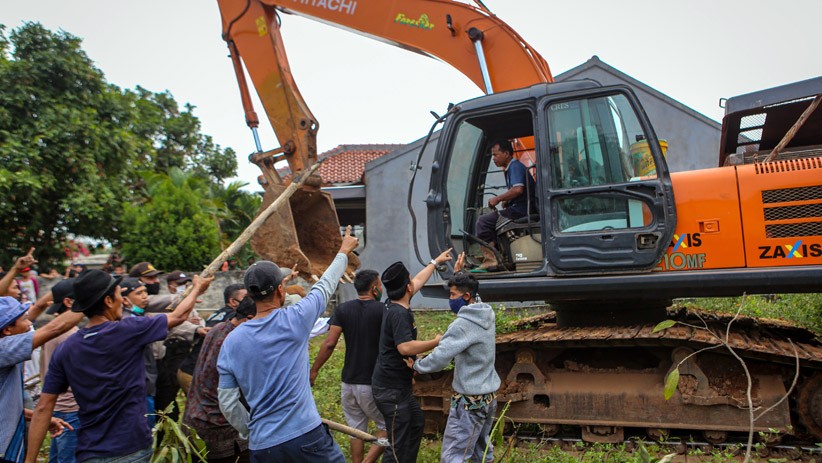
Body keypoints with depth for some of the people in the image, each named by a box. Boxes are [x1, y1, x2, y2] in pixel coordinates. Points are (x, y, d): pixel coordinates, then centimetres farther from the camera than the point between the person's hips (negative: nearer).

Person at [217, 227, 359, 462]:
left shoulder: (231, 341, -2)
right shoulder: (294, 320, -10)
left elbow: (227, 403, 2)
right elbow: (325, 286, 6)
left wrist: (251, 431, 17)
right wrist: (344, 252, 21)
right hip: (307, 435, -3)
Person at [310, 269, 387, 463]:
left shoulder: (343, 309, 0)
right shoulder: (383, 310, -9)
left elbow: (329, 343, -6)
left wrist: (314, 370, 3)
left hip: (349, 381, 4)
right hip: (373, 382, -4)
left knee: (356, 430, 16)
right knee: (386, 426, 10)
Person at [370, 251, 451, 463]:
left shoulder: (395, 305, 6)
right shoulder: (398, 313, -22)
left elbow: (419, 280, 21)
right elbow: (405, 347, -31)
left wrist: (436, 261, 33)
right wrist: (436, 343, -19)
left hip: (398, 384, 10)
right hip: (391, 388, -10)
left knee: (416, 422, 22)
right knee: (398, 443, -4)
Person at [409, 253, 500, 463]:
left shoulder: (463, 324, -21)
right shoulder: (486, 314, 3)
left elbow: (439, 358, -26)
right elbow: (473, 298, 26)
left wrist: (417, 365, -8)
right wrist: (458, 274, 29)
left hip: (470, 400, -9)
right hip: (489, 396, 9)